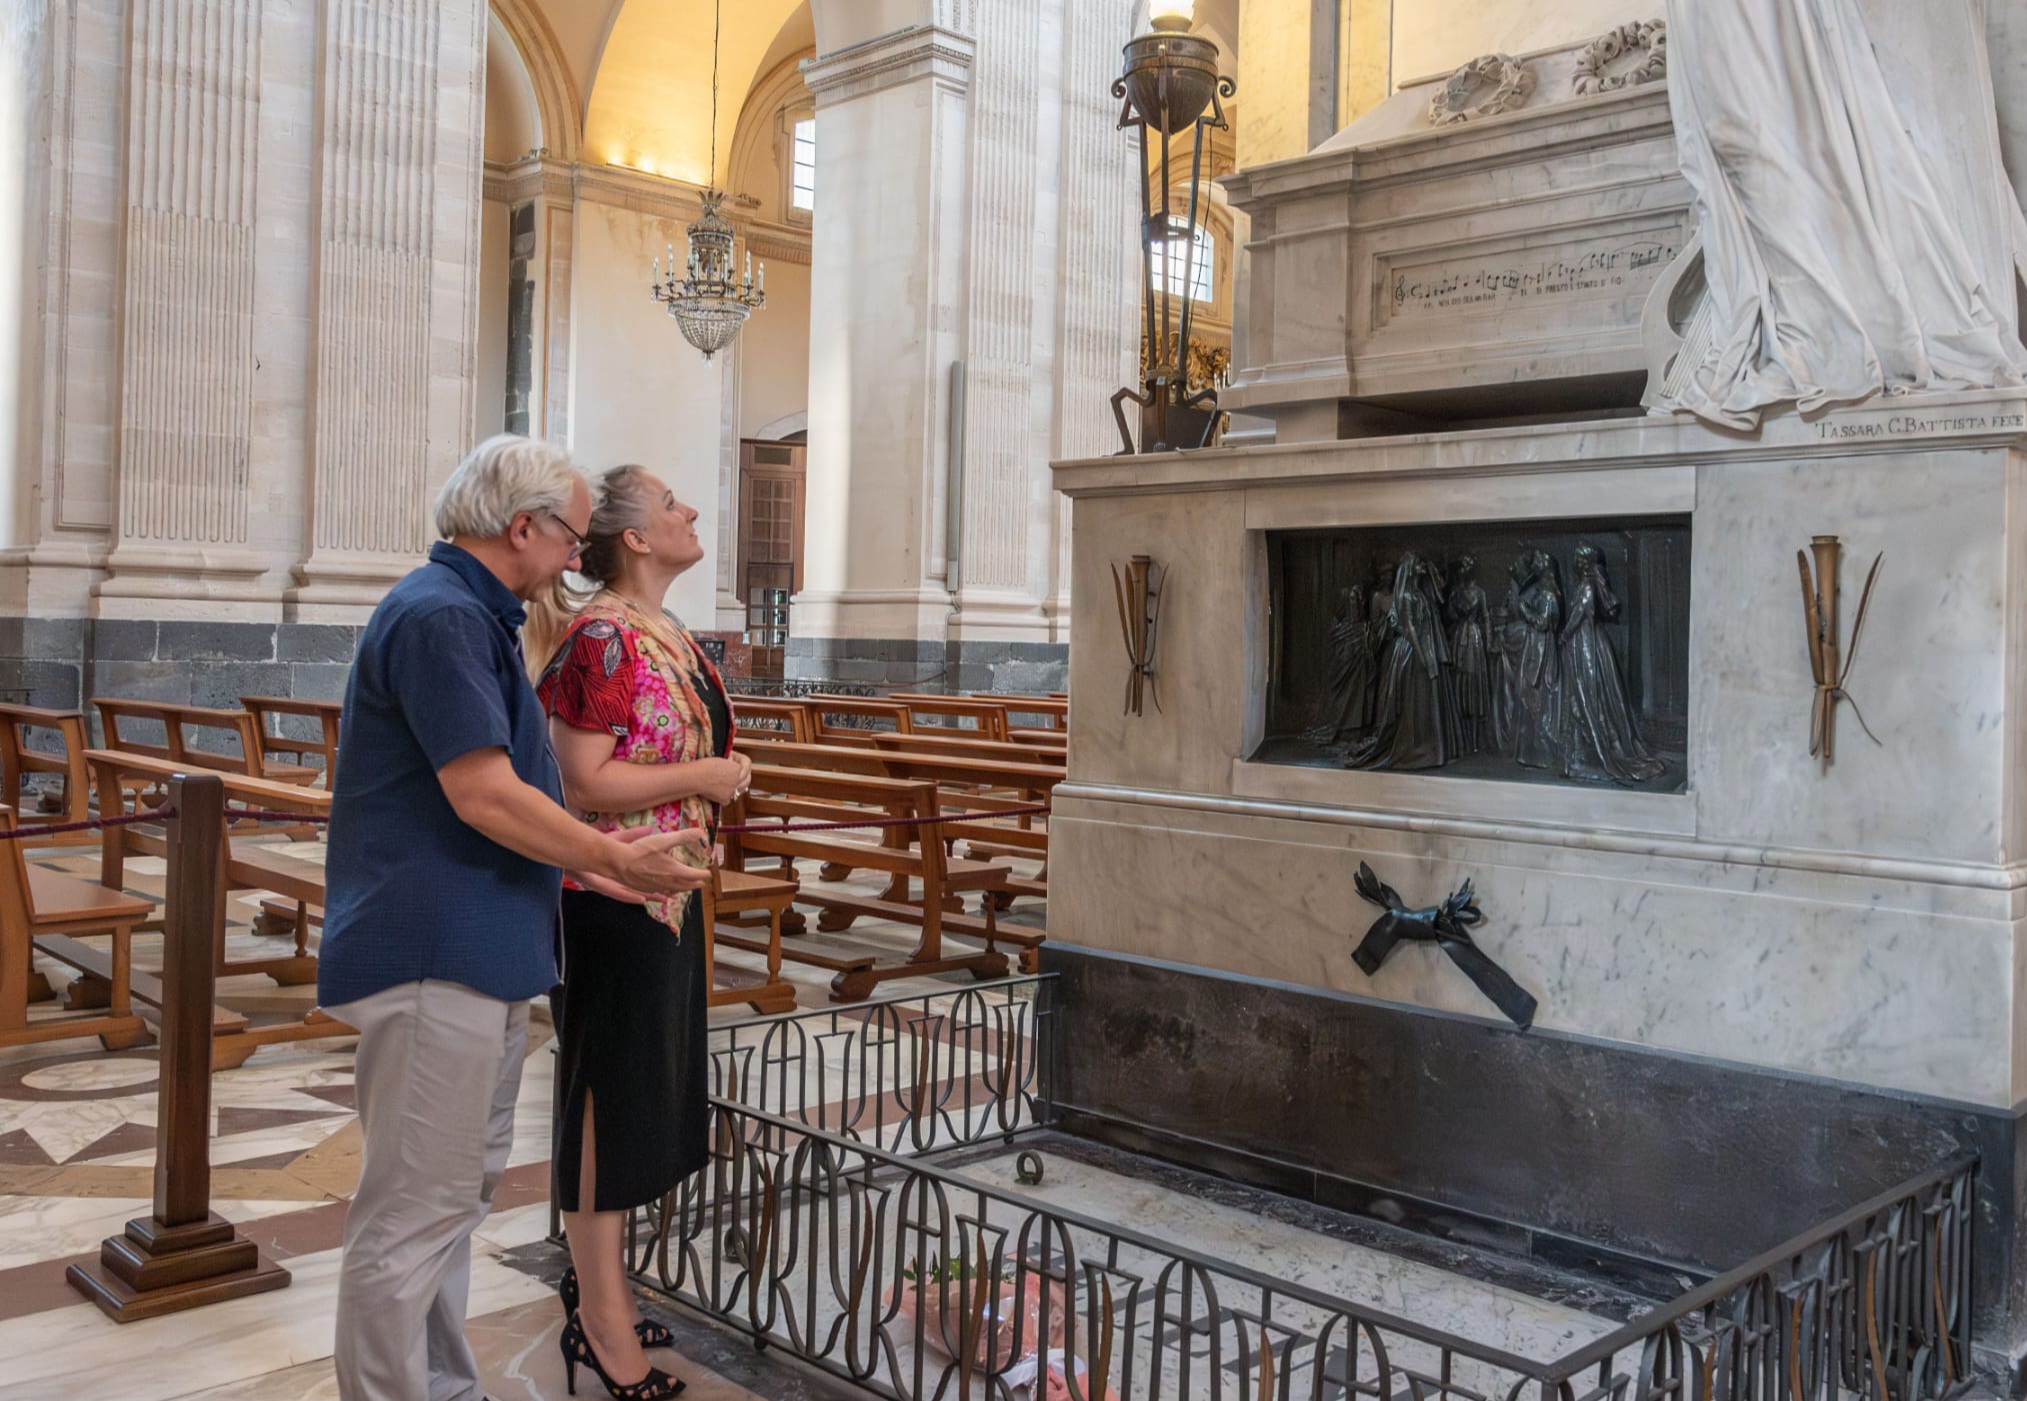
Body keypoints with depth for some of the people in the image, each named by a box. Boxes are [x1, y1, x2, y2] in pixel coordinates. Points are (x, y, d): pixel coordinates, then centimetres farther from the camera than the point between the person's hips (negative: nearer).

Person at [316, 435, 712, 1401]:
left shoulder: (477, 617, 17)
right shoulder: (441, 616, -16)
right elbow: (481, 793, -22)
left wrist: (590, 866, 15)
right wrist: (617, 860, -12)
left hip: (480, 956, 11)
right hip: (436, 957, -11)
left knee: (457, 1193, 20)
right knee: (415, 1212, -2)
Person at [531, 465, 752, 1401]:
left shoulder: (671, 635, 12)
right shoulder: (603, 636, -17)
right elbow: (581, 781, -22)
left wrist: (721, 774, 11)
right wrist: (701, 776, -18)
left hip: (666, 892, 10)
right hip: (614, 896, -10)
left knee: (645, 1087, 18)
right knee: (609, 1090, 0)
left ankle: (598, 1279, 33)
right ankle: (601, 1318, 13)